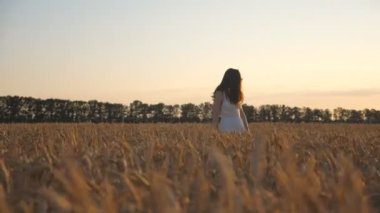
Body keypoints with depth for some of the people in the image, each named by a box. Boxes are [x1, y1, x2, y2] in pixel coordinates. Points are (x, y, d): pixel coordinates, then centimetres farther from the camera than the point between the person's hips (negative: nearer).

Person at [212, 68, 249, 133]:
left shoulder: (236, 94, 12)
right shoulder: (220, 94, -7)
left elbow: (241, 112, 15)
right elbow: (215, 115, -10)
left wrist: (247, 129, 8)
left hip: (240, 129, 6)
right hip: (226, 130, -6)